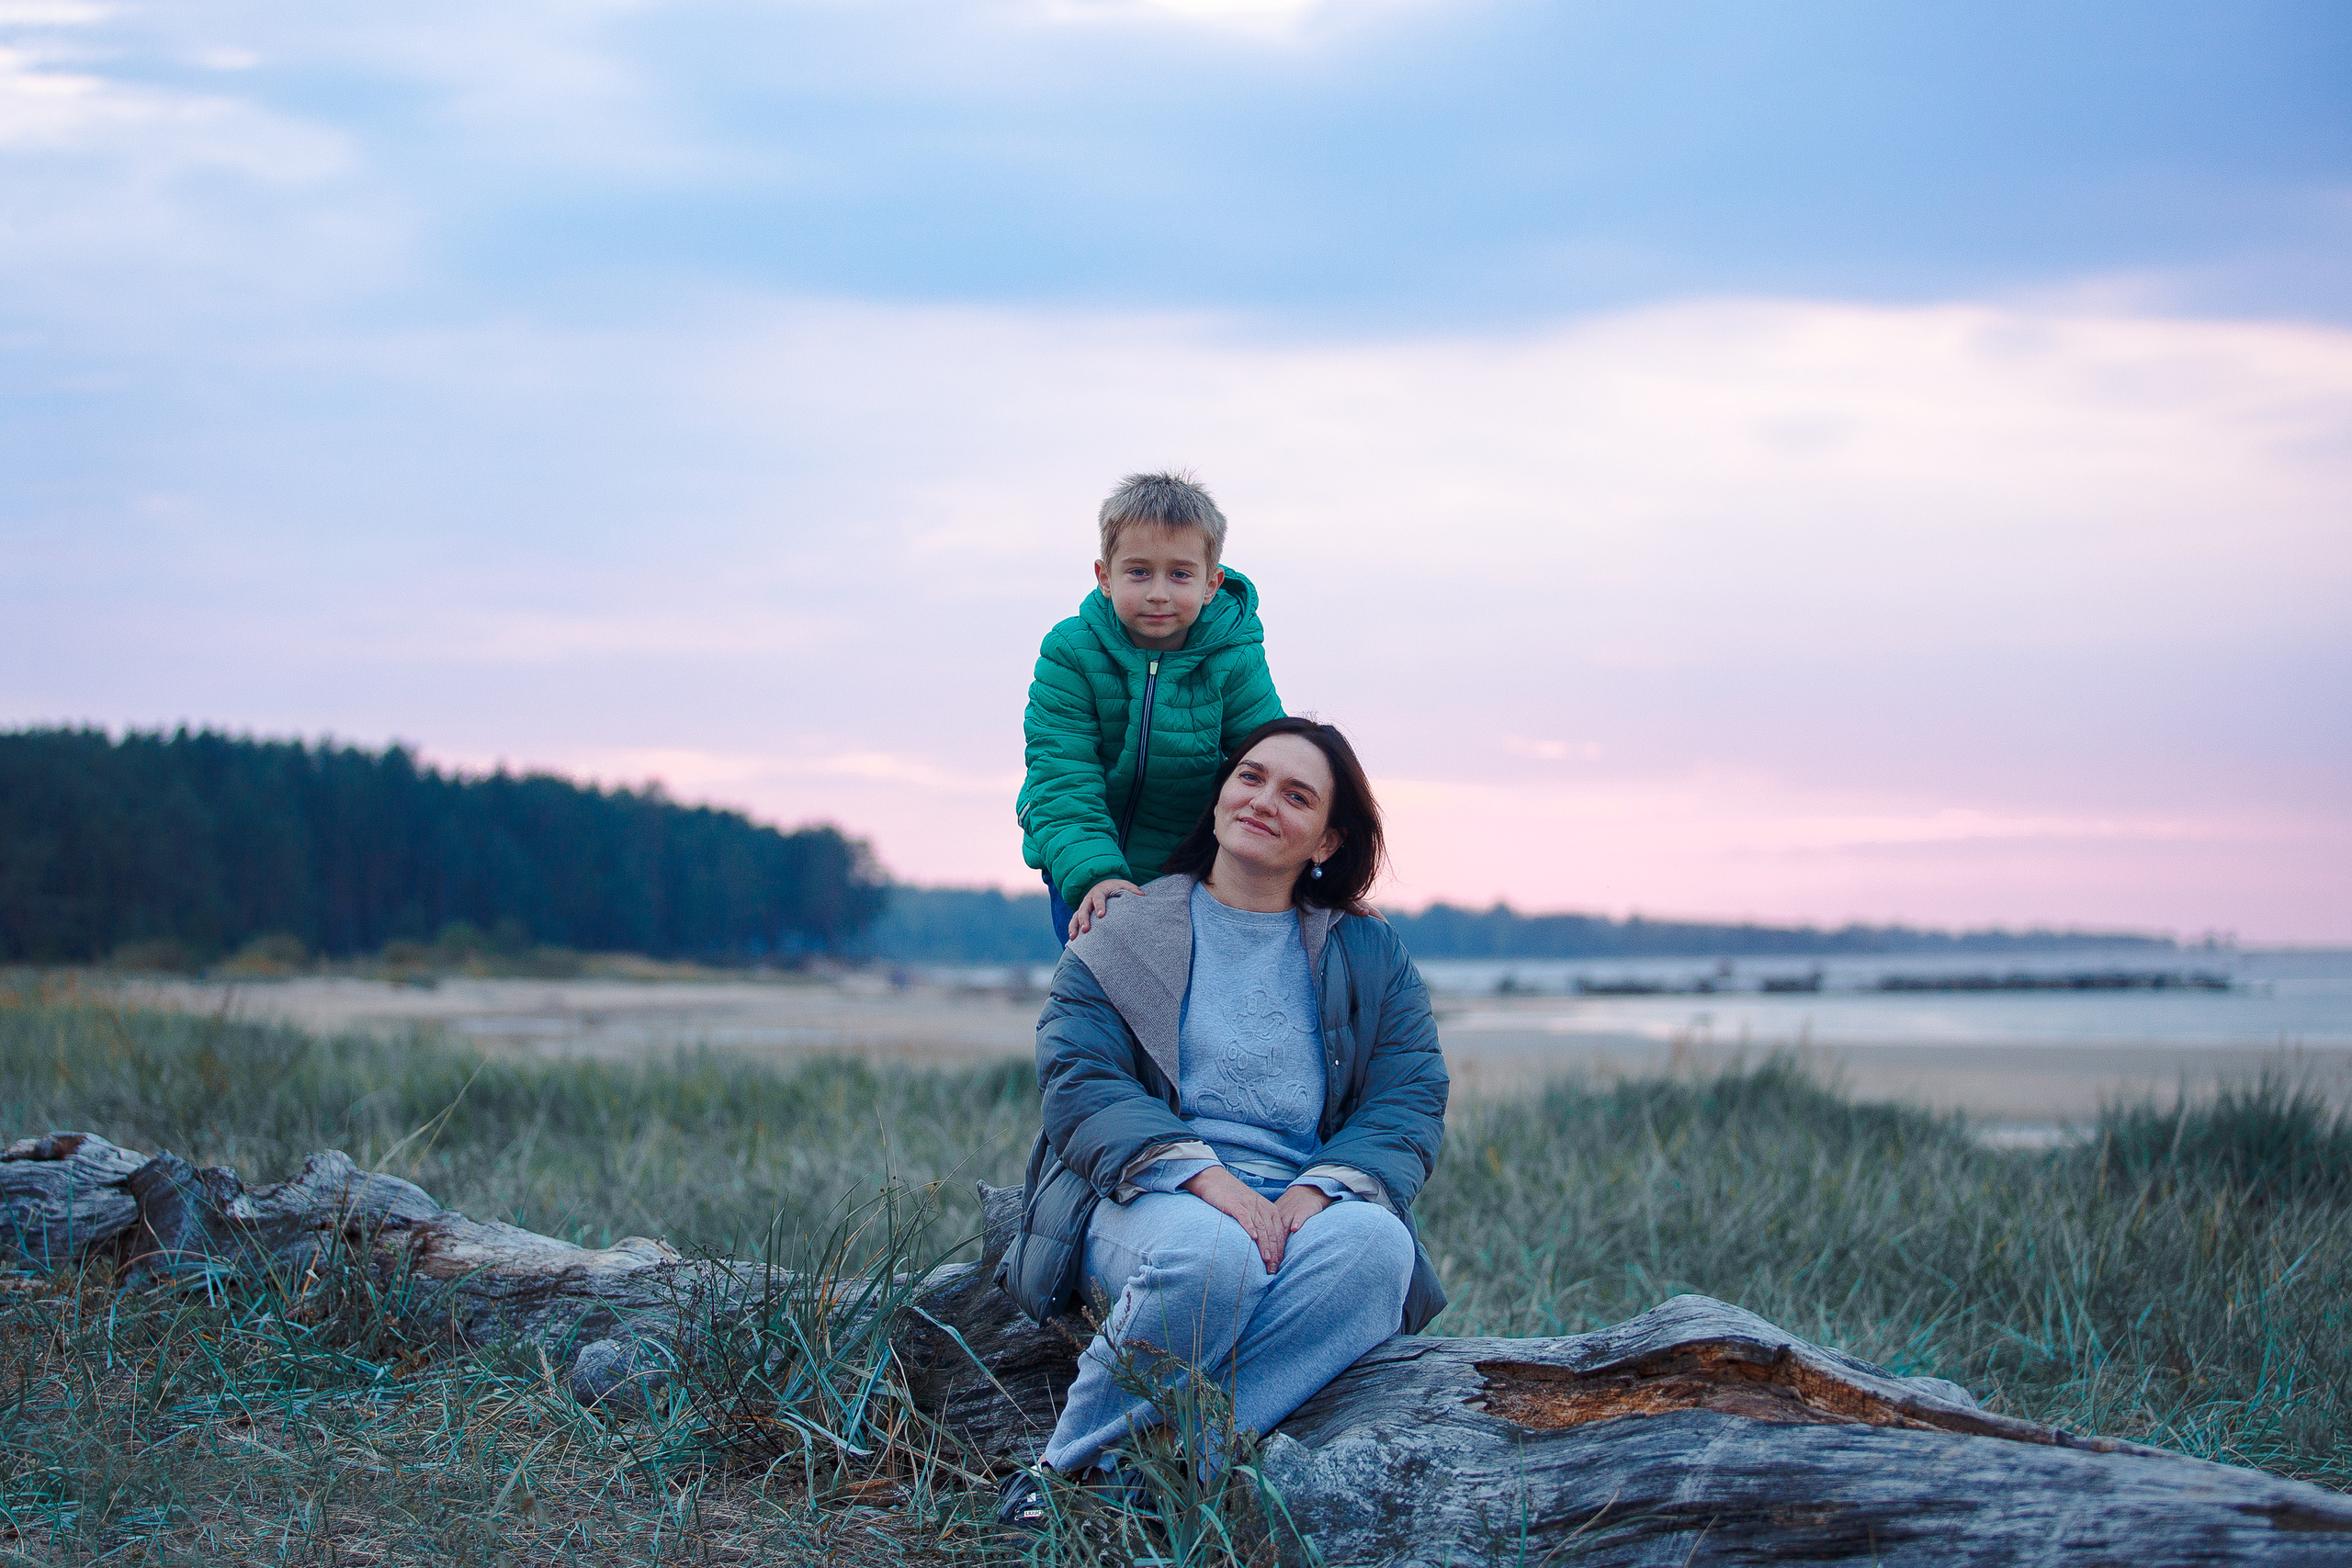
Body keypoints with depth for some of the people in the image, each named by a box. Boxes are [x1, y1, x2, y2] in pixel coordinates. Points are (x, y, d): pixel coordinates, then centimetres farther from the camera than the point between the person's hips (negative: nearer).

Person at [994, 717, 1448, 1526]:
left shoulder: (1371, 958, 17)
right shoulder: (1121, 937, 10)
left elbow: (1410, 1103, 7)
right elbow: (1080, 1082, -3)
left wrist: (1318, 1189, -15)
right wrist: (1203, 1175, -20)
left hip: (1309, 1207, 3)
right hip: (1148, 1201, -3)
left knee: (1373, 1245, -34)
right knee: (1208, 1253, -39)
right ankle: (1068, 1469, -21)